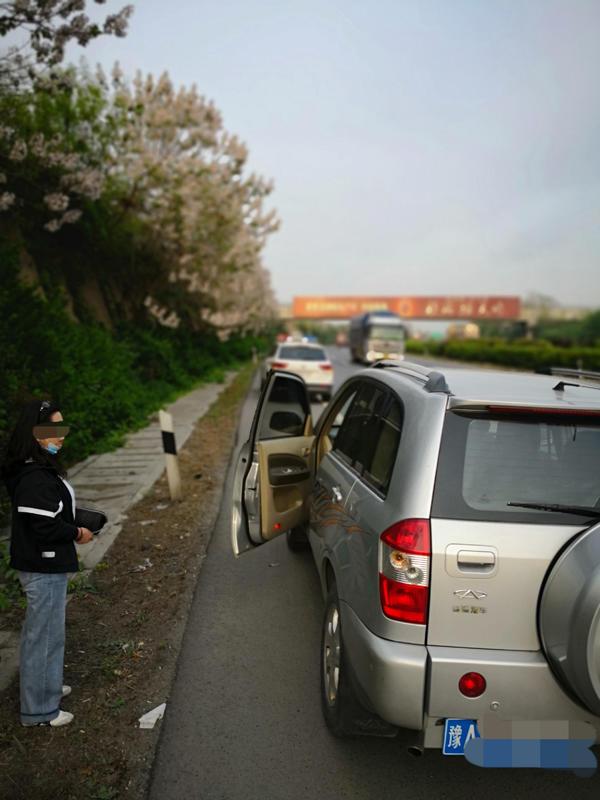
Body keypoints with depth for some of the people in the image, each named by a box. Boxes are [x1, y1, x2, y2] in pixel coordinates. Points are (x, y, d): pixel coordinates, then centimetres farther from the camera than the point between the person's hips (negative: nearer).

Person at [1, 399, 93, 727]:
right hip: (44, 567, -10)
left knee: (41, 629, 25)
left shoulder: (41, 468, 6)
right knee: (45, 633, 4)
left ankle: (45, 686, 44)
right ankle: (39, 709, 21)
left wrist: (74, 524, 2)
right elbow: (45, 526, -27)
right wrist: (78, 534, -13)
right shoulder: (35, 477, -26)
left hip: (44, 564, 10)